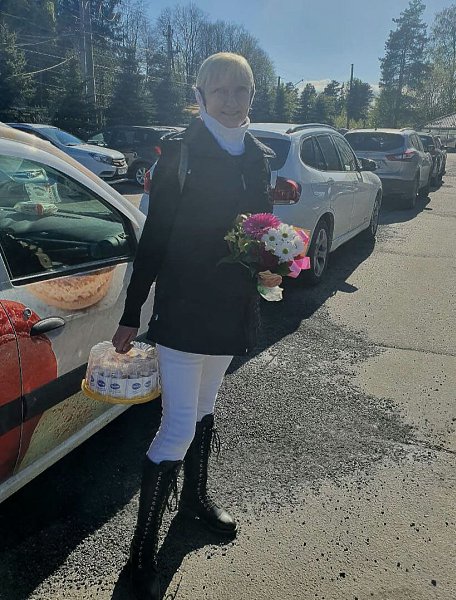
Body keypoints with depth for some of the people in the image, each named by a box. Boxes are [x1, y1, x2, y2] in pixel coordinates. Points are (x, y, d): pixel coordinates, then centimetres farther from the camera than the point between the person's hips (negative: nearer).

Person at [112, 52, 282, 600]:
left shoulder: (257, 155, 8)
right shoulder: (180, 151, -10)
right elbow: (153, 237, -10)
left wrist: (270, 266, -5)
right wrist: (130, 317, -9)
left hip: (231, 308, 6)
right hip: (182, 308, -6)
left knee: (204, 409, 21)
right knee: (179, 427, -5)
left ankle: (195, 497, 44)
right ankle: (142, 552, 15)